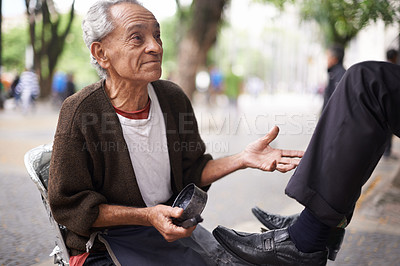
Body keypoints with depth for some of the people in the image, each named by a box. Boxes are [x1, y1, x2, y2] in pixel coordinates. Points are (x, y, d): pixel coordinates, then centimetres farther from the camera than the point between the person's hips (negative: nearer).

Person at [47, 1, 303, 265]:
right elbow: (68, 205, -13)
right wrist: (147, 216, -23)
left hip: (172, 225, 6)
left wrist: (242, 159, -9)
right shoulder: (79, 112, -18)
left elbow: (191, 172, 8)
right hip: (109, 240, -5)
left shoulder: (173, 97, -1)